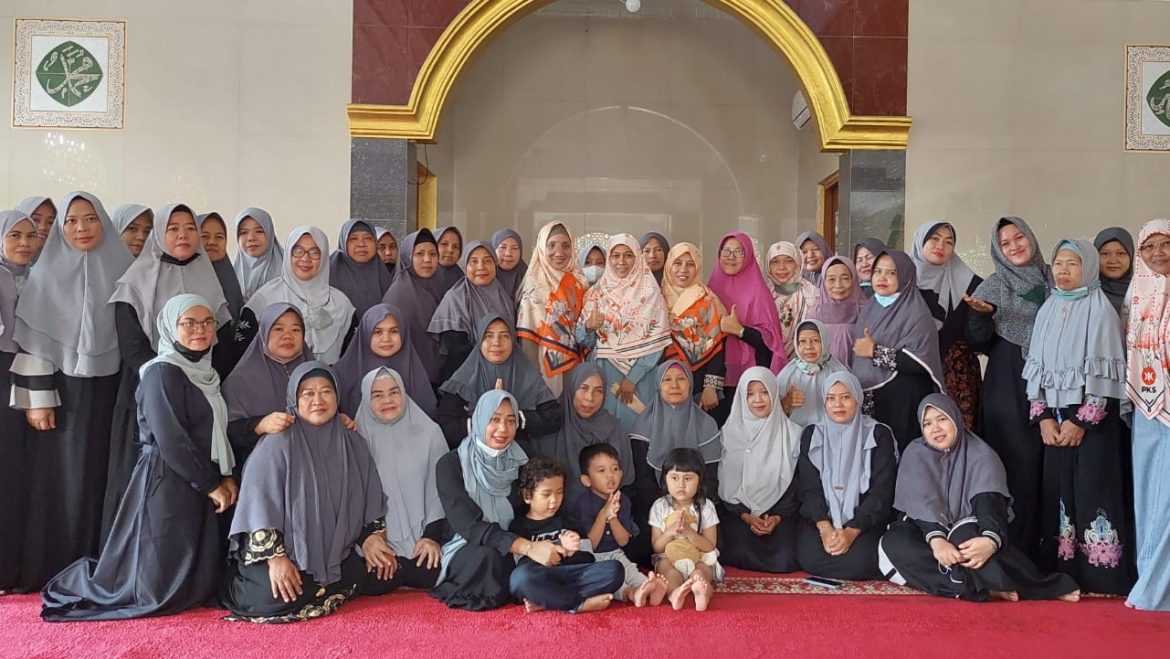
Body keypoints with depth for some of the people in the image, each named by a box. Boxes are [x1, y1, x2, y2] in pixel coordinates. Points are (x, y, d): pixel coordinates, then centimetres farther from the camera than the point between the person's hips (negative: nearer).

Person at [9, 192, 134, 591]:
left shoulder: (124, 269, 4)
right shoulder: (47, 272, -1)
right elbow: (33, 340, -3)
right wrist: (37, 399, -8)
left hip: (109, 389, 1)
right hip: (63, 387, -1)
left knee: (103, 474, 4)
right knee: (63, 475, 1)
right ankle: (57, 570, 11)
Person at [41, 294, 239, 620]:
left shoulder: (205, 372, 14)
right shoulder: (163, 372, -12)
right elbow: (171, 440, -18)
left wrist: (226, 476, 3)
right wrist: (211, 484, -12)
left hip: (197, 485, 8)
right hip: (165, 483, -8)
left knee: (201, 584, 11)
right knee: (160, 591, -3)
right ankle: (80, 581, 25)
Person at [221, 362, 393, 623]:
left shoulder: (354, 444, 4)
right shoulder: (277, 444, -11)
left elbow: (370, 500, 11)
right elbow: (259, 502, -15)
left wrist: (372, 537, -3)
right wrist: (275, 557, -20)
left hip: (334, 554, 5)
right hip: (286, 552, -5)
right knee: (273, 599, -27)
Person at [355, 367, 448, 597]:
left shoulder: (429, 433, 3)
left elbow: (440, 489, 5)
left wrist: (432, 536, -6)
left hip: (422, 537, 1)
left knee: (433, 573, -25)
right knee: (371, 582, -29)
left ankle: (400, 579, 8)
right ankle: (404, 583, 5)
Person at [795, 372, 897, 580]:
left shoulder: (878, 435, 1)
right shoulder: (812, 435, 7)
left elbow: (882, 491, -7)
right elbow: (809, 488, -1)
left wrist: (852, 531, -20)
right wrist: (825, 528, -19)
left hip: (864, 519, -1)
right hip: (821, 517, 1)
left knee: (860, 562, -30)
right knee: (810, 558, -27)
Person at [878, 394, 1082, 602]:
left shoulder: (981, 455, -5)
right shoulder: (915, 454, -3)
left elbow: (989, 503, -22)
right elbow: (921, 502, -18)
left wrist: (990, 540, -45)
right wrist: (936, 539, -39)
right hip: (925, 531, 1)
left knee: (965, 537, -38)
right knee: (894, 544, -35)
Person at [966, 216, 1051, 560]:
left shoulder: (1051, 280, 9)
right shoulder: (994, 284, 0)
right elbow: (977, 343, -6)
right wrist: (980, 314, -24)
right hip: (1007, 389, -3)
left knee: (1042, 464, 4)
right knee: (1015, 463, -4)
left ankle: (1035, 550, 17)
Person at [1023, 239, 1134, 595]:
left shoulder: (1101, 311, -4)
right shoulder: (1047, 311, 11)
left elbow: (1105, 373, -9)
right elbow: (1036, 366, 10)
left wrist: (1082, 420, -13)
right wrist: (1043, 415, 0)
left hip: (1093, 418, -4)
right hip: (1055, 415, 4)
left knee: (1093, 490, -7)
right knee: (1058, 489, 2)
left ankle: (1100, 577, -1)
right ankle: (1061, 573, 7)